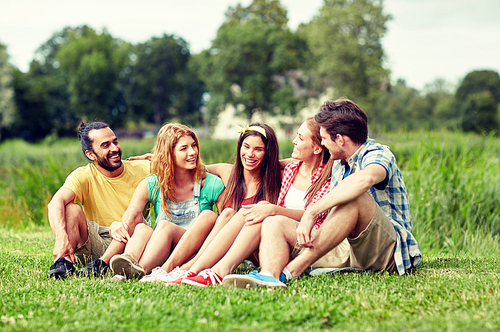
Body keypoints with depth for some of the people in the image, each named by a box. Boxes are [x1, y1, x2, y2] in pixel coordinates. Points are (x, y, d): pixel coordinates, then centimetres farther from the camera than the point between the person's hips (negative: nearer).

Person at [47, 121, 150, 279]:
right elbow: (55, 203, -21)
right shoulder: (83, 176, -3)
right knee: (71, 209, -21)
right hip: (96, 246, 0)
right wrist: (61, 238, -40)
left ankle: (103, 263, -39)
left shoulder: (141, 169, 3)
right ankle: (63, 262, -37)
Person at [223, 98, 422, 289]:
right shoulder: (338, 165, 17)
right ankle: (269, 275, -40)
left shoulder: (378, 154, -10)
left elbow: (365, 178, -35)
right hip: (350, 250, 8)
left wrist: (310, 213, -35)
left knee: (355, 197, -34)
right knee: (274, 224, -6)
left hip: (388, 250, -7)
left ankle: (289, 271, -35)